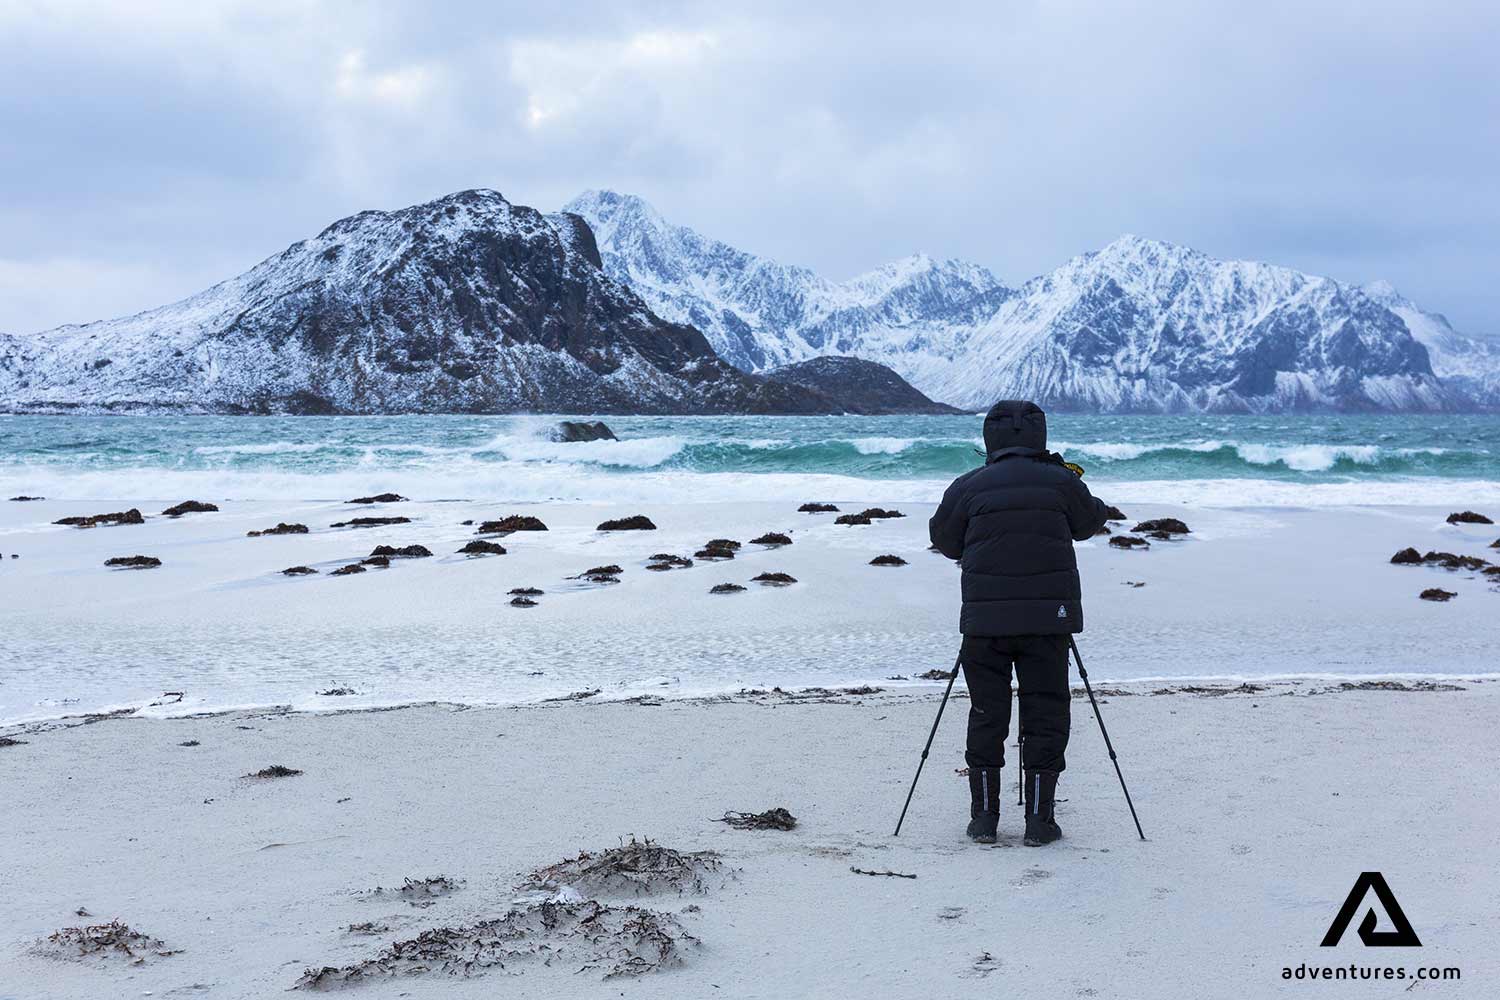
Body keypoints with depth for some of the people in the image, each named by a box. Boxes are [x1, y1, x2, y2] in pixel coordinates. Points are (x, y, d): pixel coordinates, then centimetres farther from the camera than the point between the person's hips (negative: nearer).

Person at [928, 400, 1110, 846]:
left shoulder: (968, 487, 0)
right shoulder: (1060, 482, -1)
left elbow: (945, 541, 11)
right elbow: (1090, 522, 17)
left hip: (985, 620, 1)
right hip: (1048, 619, -1)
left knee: (986, 715, 9)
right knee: (1045, 716, 6)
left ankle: (984, 816, 14)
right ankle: (1039, 819, 8)